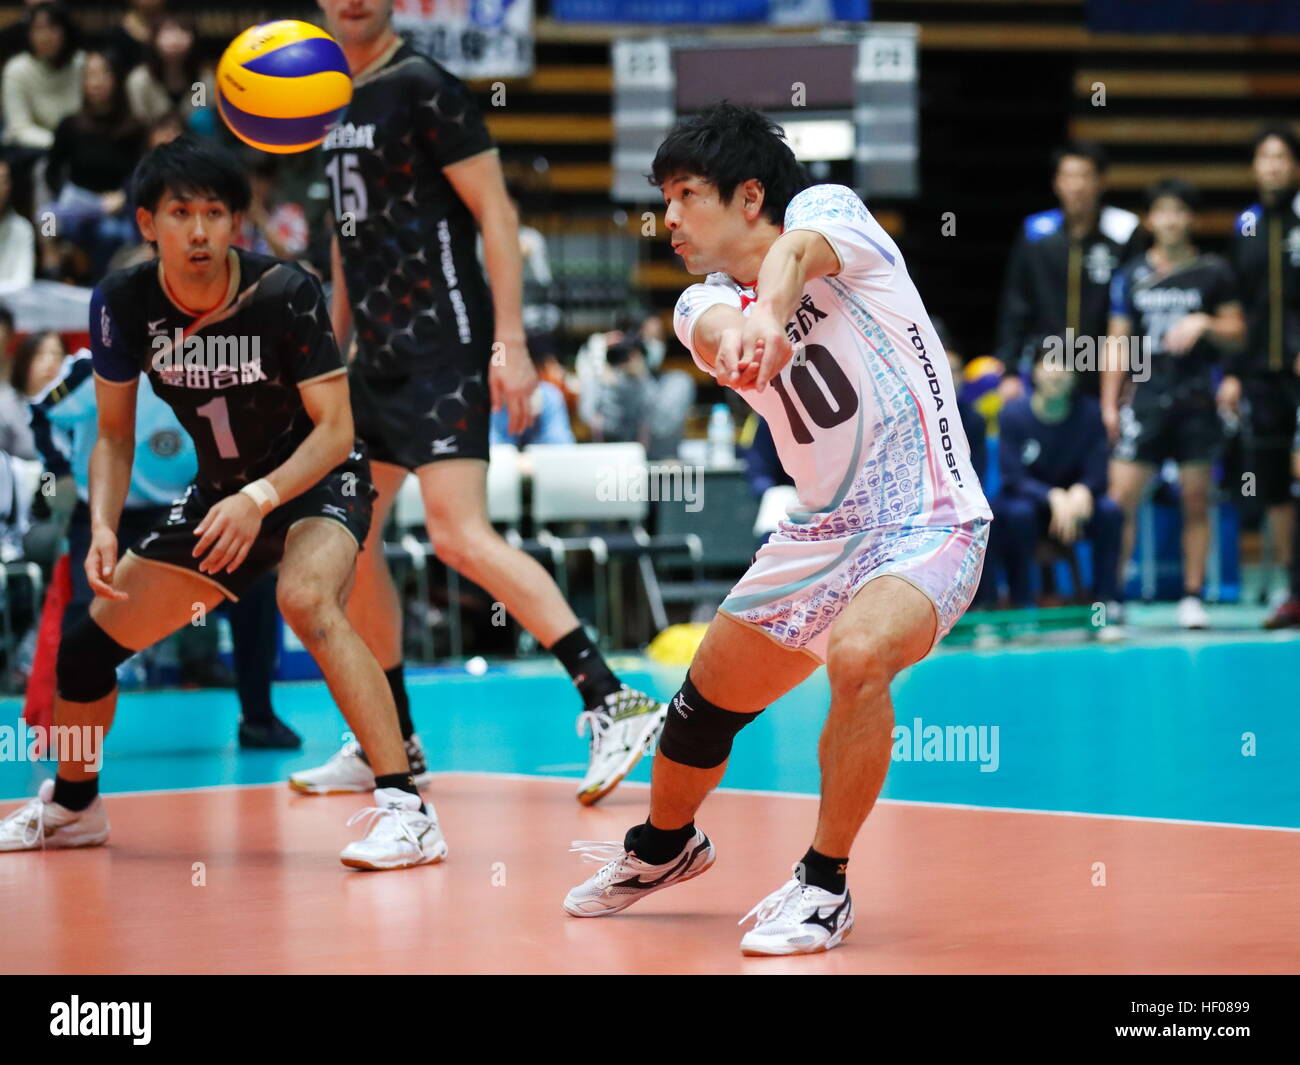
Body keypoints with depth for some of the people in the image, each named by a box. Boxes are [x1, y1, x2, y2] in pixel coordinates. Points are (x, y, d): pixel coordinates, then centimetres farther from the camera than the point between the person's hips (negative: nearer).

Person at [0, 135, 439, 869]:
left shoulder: (284, 294, -25)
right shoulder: (124, 304, -13)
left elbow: (335, 430, -23)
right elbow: (114, 435, -1)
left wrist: (259, 500, -37)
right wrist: (103, 528, -17)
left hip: (319, 481, -5)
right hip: (220, 494, 6)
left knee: (306, 600, -37)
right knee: (89, 644, 6)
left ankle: (406, 811, -37)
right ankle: (72, 804, 35)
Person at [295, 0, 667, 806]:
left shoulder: (423, 87, -10)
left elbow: (496, 211, -14)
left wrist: (510, 344, -21)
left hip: (443, 349, -9)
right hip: (381, 353, 9)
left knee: (460, 535, -20)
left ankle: (613, 705, -21)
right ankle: (392, 744, 23)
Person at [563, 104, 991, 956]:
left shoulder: (828, 209, -8)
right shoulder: (705, 307, 3)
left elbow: (797, 252, -34)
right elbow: (717, 331, -23)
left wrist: (769, 309, -58)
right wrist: (740, 328, -49)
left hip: (927, 525, -6)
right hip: (824, 533, 7)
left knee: (859, 656, -33)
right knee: (706, 702, 13)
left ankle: (824, 885, -16)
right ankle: (663, 847, 44)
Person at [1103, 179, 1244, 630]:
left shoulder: (1213, 272, 5)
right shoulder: (1131, 275, 8)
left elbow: (1237, 333, 8)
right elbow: (1118, 341, 10)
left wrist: (1204, 325, -13)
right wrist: (1109, 403, 5)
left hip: (1196, 402, 0)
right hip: (1146, 398, 1)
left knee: (1196, 500, 3)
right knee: (1121, 498, -6)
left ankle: (1192, 597, 9)